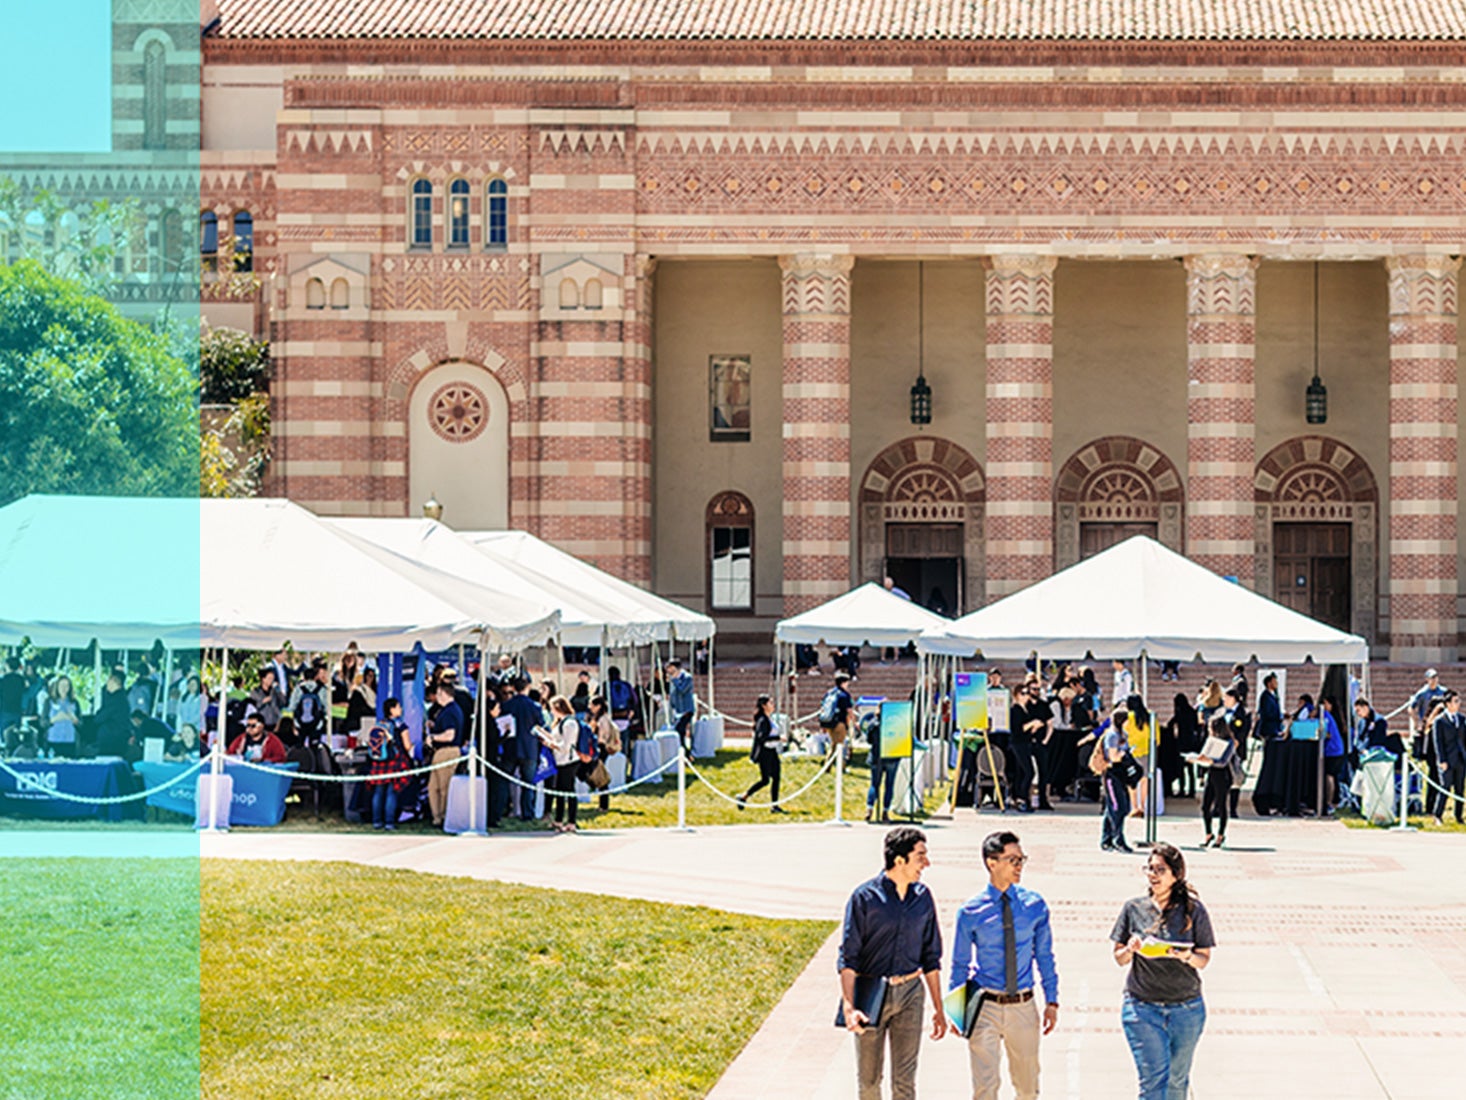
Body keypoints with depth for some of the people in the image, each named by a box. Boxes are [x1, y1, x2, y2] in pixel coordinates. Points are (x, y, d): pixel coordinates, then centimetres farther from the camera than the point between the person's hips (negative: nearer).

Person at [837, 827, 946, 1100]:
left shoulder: (923, 897, 3)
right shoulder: (865, 897, -10)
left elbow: (931, 957, 11)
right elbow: (848, 957, -10)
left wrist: (938, 1008, 11)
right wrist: (848, 1006, -20)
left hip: (910, 994, 3)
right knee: (869, 1078, 9)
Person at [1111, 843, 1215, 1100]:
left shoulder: (1194, 910, -3)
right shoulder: (1134, 908, 1)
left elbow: (1204, 960, 1)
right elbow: (1119, 958, 7)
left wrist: (1187, 957, -20)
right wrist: (1131, 949, -15)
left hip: (1186, 1009, 0)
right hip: (1142, 1007, 0)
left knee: (1177, 1079, 12)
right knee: (1153, 1078, -9)